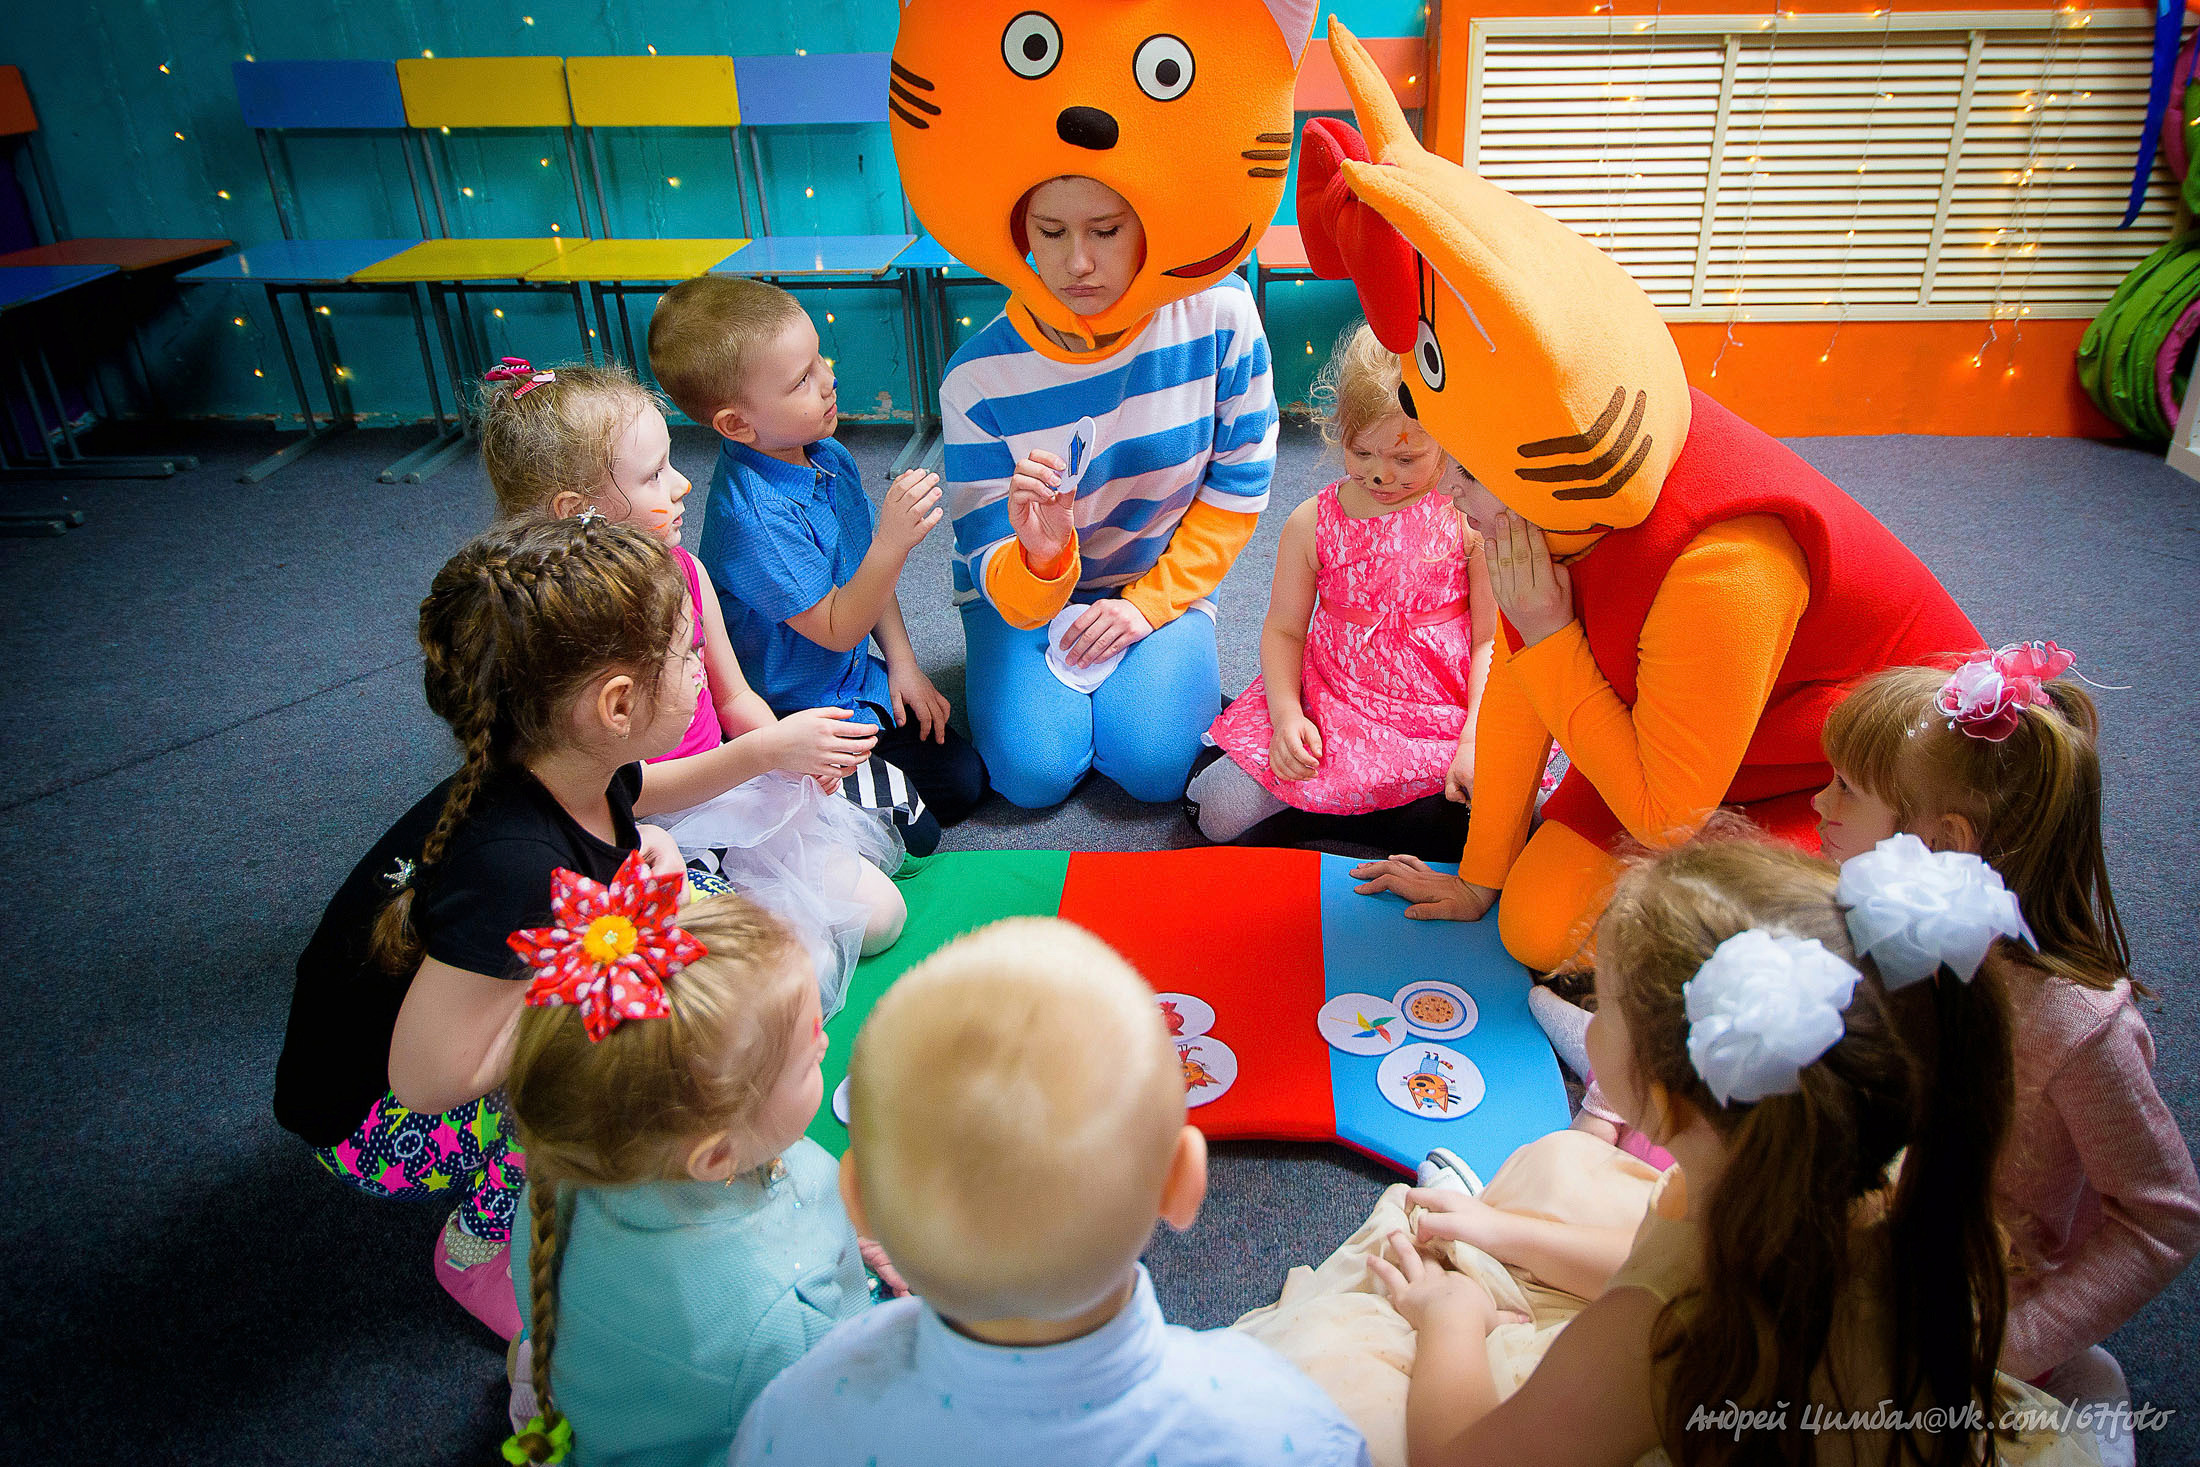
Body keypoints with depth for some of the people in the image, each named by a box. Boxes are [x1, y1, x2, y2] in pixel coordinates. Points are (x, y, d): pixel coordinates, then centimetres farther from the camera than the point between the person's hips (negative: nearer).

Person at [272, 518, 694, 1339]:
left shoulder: (593, 778, -14)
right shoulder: (511, 862, -38)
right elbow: (428, 1076, -33)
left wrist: (644, 845, -13)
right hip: (374, 1118, -8)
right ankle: (480, 1248, -1)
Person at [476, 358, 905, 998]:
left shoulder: (685, 572, -2)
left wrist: (798, 753, -11)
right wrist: (767, 751, -34)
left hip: (726, 798, 7)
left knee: (880, 914, 2)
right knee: (804, 967, -17)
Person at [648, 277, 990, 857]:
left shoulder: (828, 456, -2)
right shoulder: (755, 515, -30)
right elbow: (837, 629, -24)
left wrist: (902, 662, 5)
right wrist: (893, 540, -36)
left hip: (855, 681, 8)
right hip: (788, 717, -8)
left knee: (963, 781, 8)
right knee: (911, 834, -12)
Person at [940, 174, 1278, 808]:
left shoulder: (1218, 311, -21)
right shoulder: (977, 377, -24)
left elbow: (1238, 485, -6)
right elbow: (1012, 598, -21)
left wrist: (1151, 602, -11)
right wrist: (1040, 557, -45)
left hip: (1163, 582, 1)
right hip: (1023, 589, 0)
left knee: (1156, 766, -18)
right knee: (1034, 773, -18)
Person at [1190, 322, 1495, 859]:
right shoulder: (1311, 523, 1)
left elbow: (1492, 641, -4)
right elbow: (1284, 629, 6)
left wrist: (1476, 742, -14)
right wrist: (1285, 715, -11)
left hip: (1443, 722, 0)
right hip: (1327, 709, 1)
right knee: (1221, 814, -19)